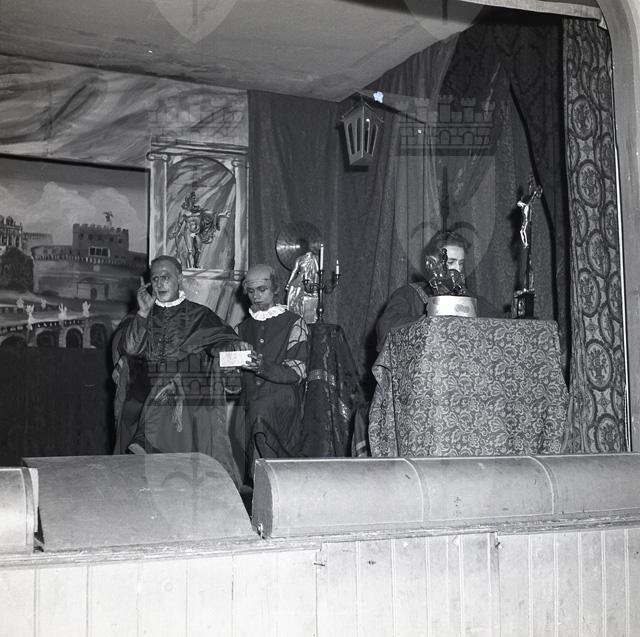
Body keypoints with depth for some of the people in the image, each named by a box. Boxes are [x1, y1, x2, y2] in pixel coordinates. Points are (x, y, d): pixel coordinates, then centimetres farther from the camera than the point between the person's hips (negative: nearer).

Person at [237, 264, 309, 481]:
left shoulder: (294, 323, 5)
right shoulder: (243, 328, 18)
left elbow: (297, 372, -6)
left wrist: (265, 368, -22)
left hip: (282, 405, -3)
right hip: (251, 408, 3)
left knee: (261, 414, -28)